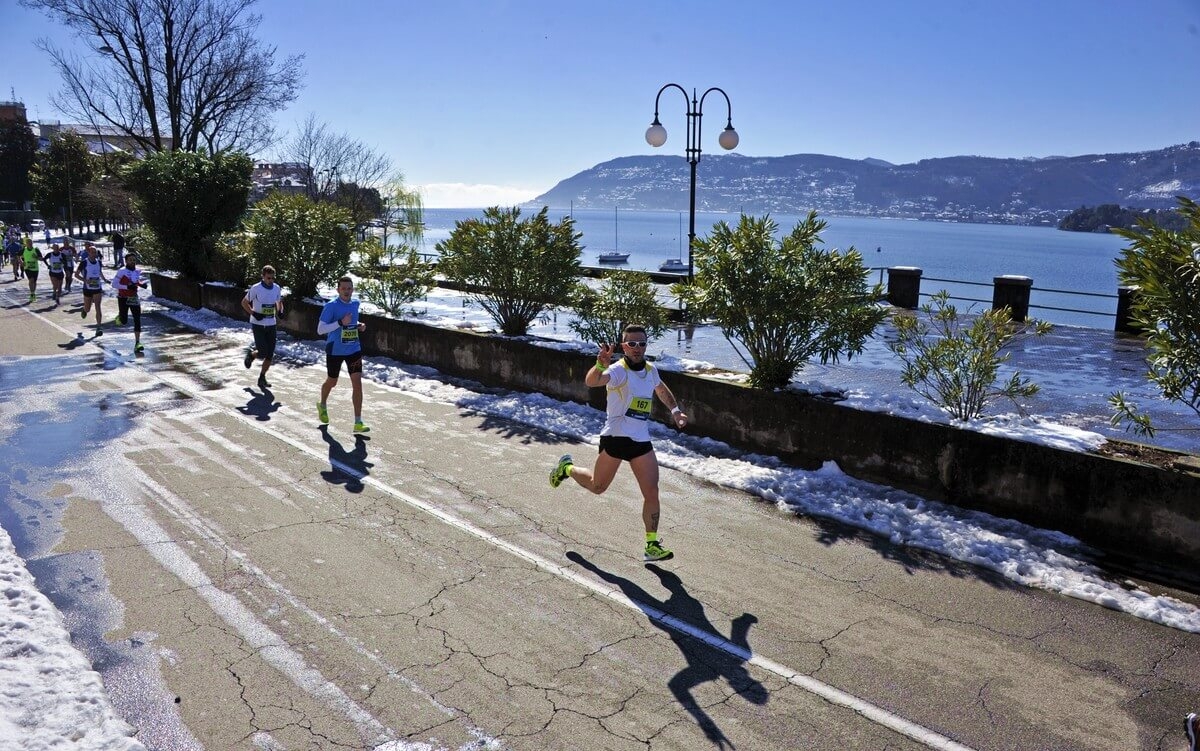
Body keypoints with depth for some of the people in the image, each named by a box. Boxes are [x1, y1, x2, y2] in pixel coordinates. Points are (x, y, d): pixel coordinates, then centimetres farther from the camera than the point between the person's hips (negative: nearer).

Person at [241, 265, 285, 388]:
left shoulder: (277, 288, 2)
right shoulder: (256, 289, -11)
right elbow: (244, 302, 0)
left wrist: (280, 311, -2)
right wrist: (254, 313, -15)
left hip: (271, 325, 4)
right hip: (258, 324, -4)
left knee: (270, 355, 2)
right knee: (262, 353, -12)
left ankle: (262, 378, 17)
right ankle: (251, 353, 24)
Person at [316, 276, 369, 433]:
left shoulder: (355, 304, 4)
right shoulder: (331, 306, -14)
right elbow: (320, 330, -18)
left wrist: (360, 325, 2)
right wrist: (341, 323, -28)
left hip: (354, 349, 3)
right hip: (335, 350, -3)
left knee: (357, 382, -9)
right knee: (332, 382, 16)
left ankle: (358, 423, -7)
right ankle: (322, 405, 50)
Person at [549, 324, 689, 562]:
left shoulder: (651, 370, 10)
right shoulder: (619, 370, -14)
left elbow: (661, 389, 33)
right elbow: (591, 381, -35)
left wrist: (675, 410, 21)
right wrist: (600, 365, -54)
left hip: (642, 440, 5)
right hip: (615, 437, -5)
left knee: (651, 493, -3)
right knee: (597, 487, 11)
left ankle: (652, 545, 7)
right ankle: (567, 468, 41)